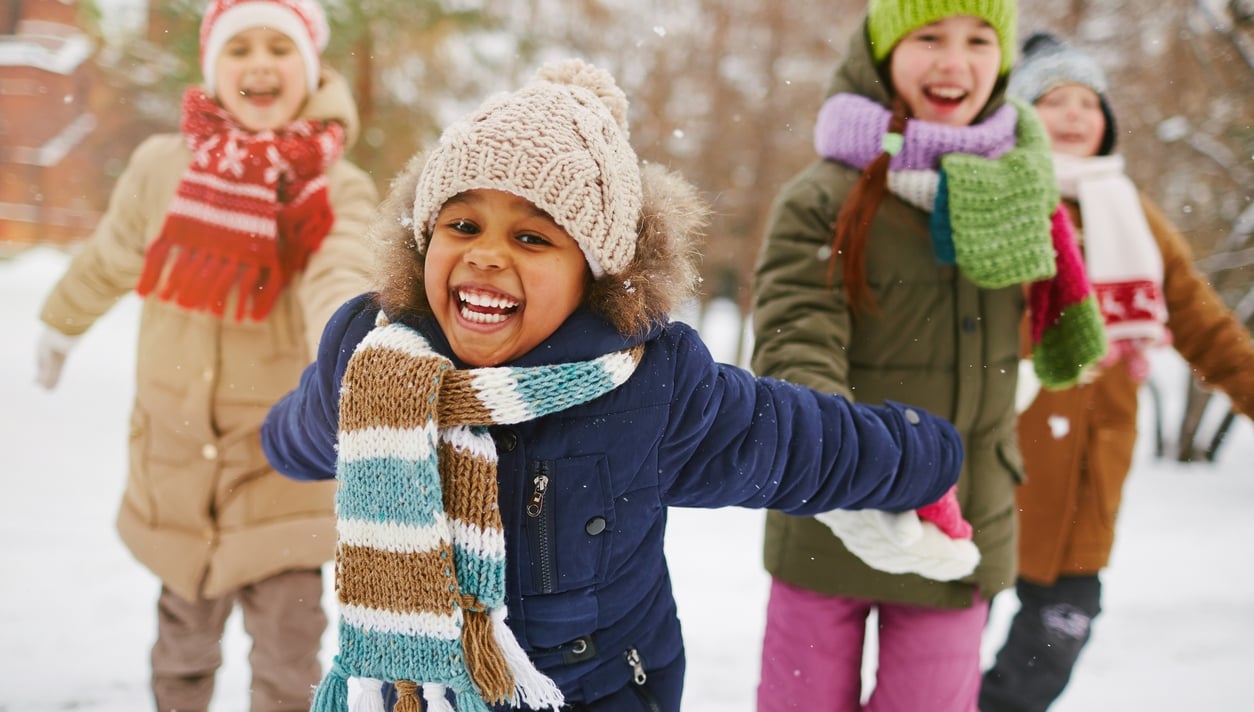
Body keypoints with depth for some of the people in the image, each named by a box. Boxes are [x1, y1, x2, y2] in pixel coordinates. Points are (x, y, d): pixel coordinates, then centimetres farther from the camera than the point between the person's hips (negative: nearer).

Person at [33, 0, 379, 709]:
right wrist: (61, 328, 31)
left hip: (279, 467, -2)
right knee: (186, 641, 17)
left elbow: (342, 280, -34)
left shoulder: (338, 189, -12)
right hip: (176, 457, 2)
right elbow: (108, 260, 14)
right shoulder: (164, 167, -5)